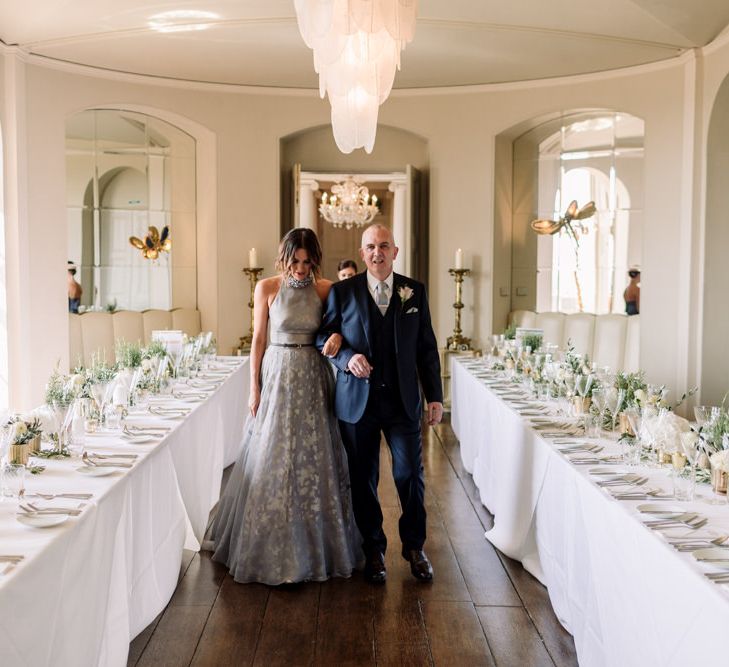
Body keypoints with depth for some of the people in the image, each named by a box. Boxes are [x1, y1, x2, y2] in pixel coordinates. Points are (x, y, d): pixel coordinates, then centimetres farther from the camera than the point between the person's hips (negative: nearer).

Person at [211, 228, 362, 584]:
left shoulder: (325, 289, 1)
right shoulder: (267, 288, -2)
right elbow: (258, 339, 1)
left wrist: (337, 336, -15)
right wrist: (254, 387, -3)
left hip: (313, 379, 1)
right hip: (277, 376, -1)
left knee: (315, 456, 6)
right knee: (273, 458, 2)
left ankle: (317, 545, 21)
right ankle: (273, 548, 16)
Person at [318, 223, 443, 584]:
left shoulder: (415, 291, 5)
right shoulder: (342, 292, 1)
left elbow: (427, 347, 7)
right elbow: (324, 336, 5)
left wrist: (435, 396, 4)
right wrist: (346, 358, -15)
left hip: (403, 401, 1)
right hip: (357, 401, 0)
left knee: (410, 475, 2)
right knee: (363, 480, 8)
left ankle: (414, 546, 24)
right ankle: (373, 550, 26)